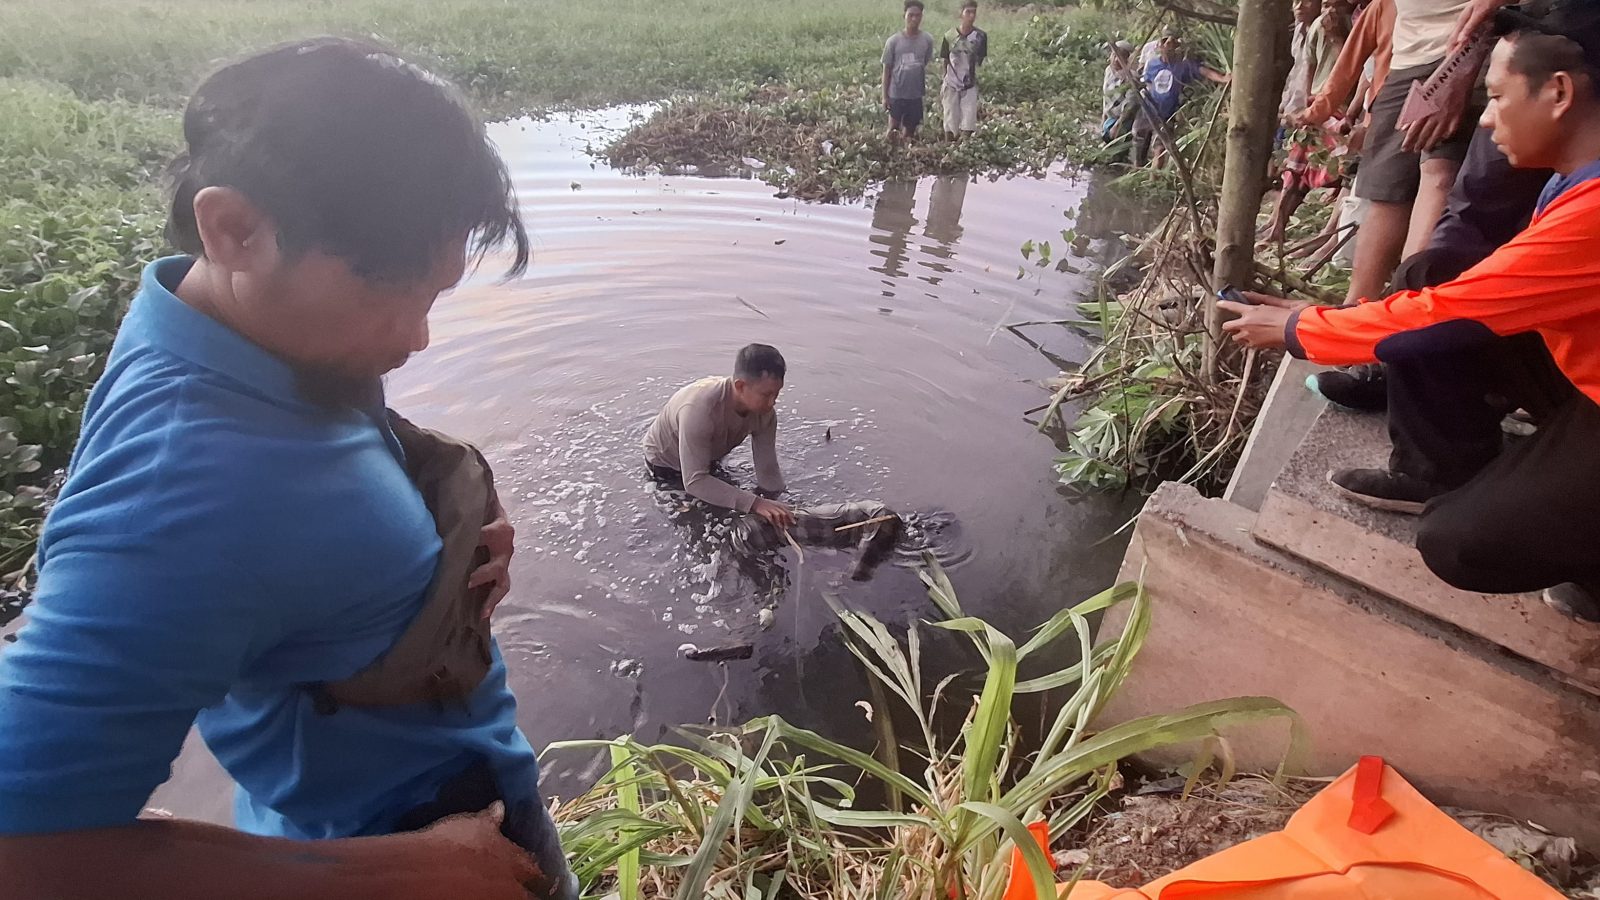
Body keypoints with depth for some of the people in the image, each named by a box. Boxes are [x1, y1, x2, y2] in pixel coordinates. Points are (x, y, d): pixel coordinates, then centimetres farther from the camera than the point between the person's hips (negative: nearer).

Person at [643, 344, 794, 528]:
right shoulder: (699, 409, -45)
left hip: (709, 461, 5)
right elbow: (694, 482, -46)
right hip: (665, 464, -5)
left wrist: (777, 512, -36)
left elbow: (768, 470, -21)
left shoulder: (764, 412, -27)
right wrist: (755, 504, -53)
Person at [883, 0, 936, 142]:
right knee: (893, 130, 2)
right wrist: (884, 95, -1)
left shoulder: (927, 40, -3)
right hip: (896, 94, -2)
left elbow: (926, 66, 7)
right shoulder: (893, 41, -8)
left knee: (909, 133, 9)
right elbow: (887, 69, -2)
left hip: (916, 95, 2)